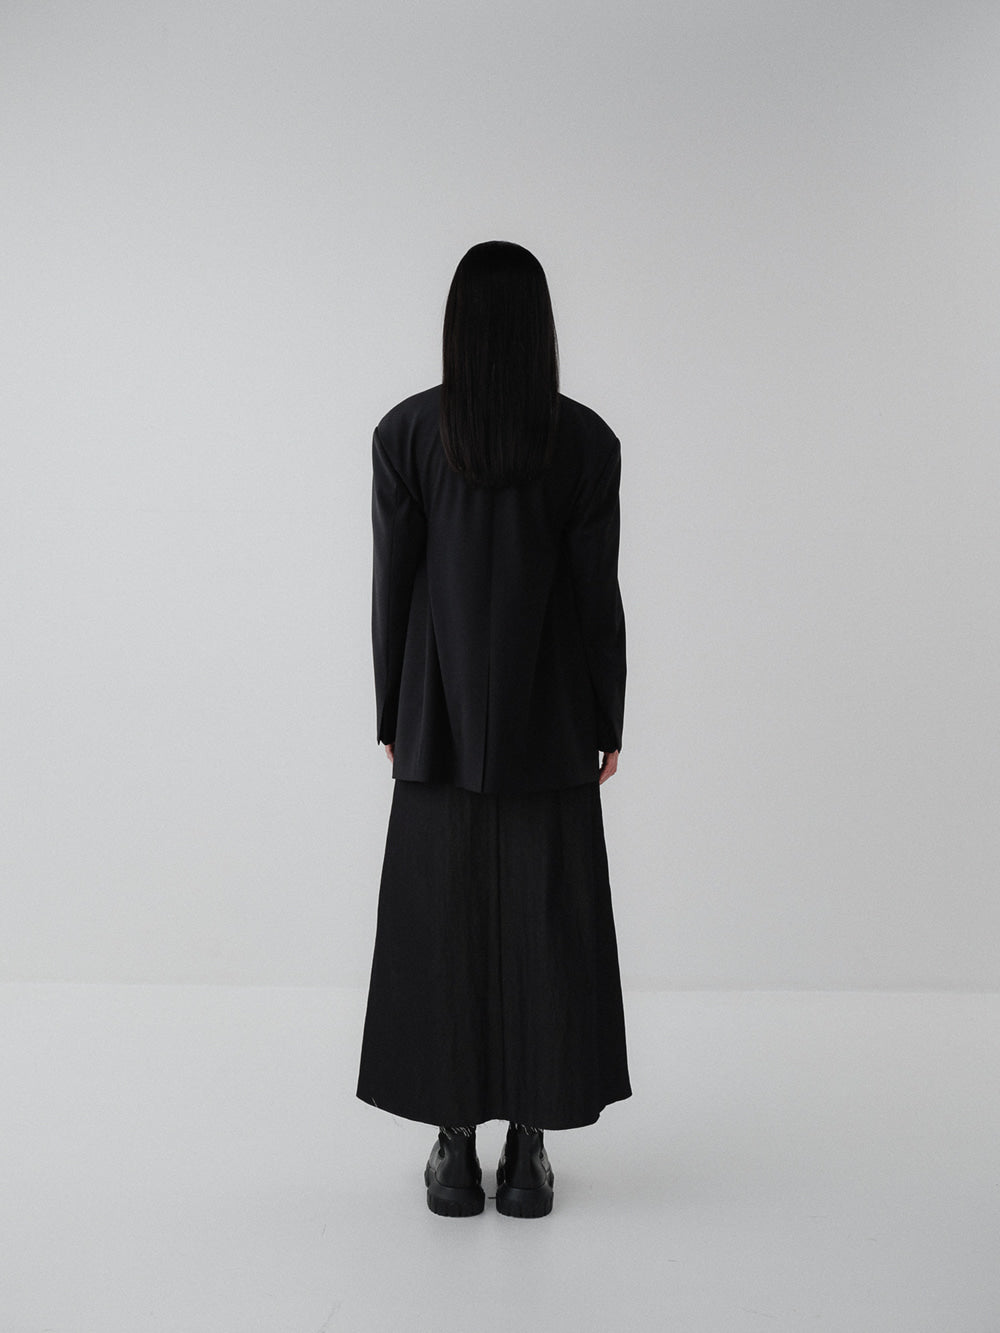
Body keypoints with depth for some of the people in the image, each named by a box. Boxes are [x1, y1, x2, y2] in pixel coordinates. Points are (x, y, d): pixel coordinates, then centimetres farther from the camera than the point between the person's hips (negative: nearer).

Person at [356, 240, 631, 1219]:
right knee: (546, 926, 8)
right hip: (550, 720, 0)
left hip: (441, 721, 0)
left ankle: (455, 1151, 15)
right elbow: (596, 595, -5)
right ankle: (527, 1152, 14)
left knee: (442, 924, 8)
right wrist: (608, 725, 5)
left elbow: (392, 585, -3)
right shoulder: (587, 439, -5)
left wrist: (391, 718, 7)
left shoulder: (405, 432, -5)